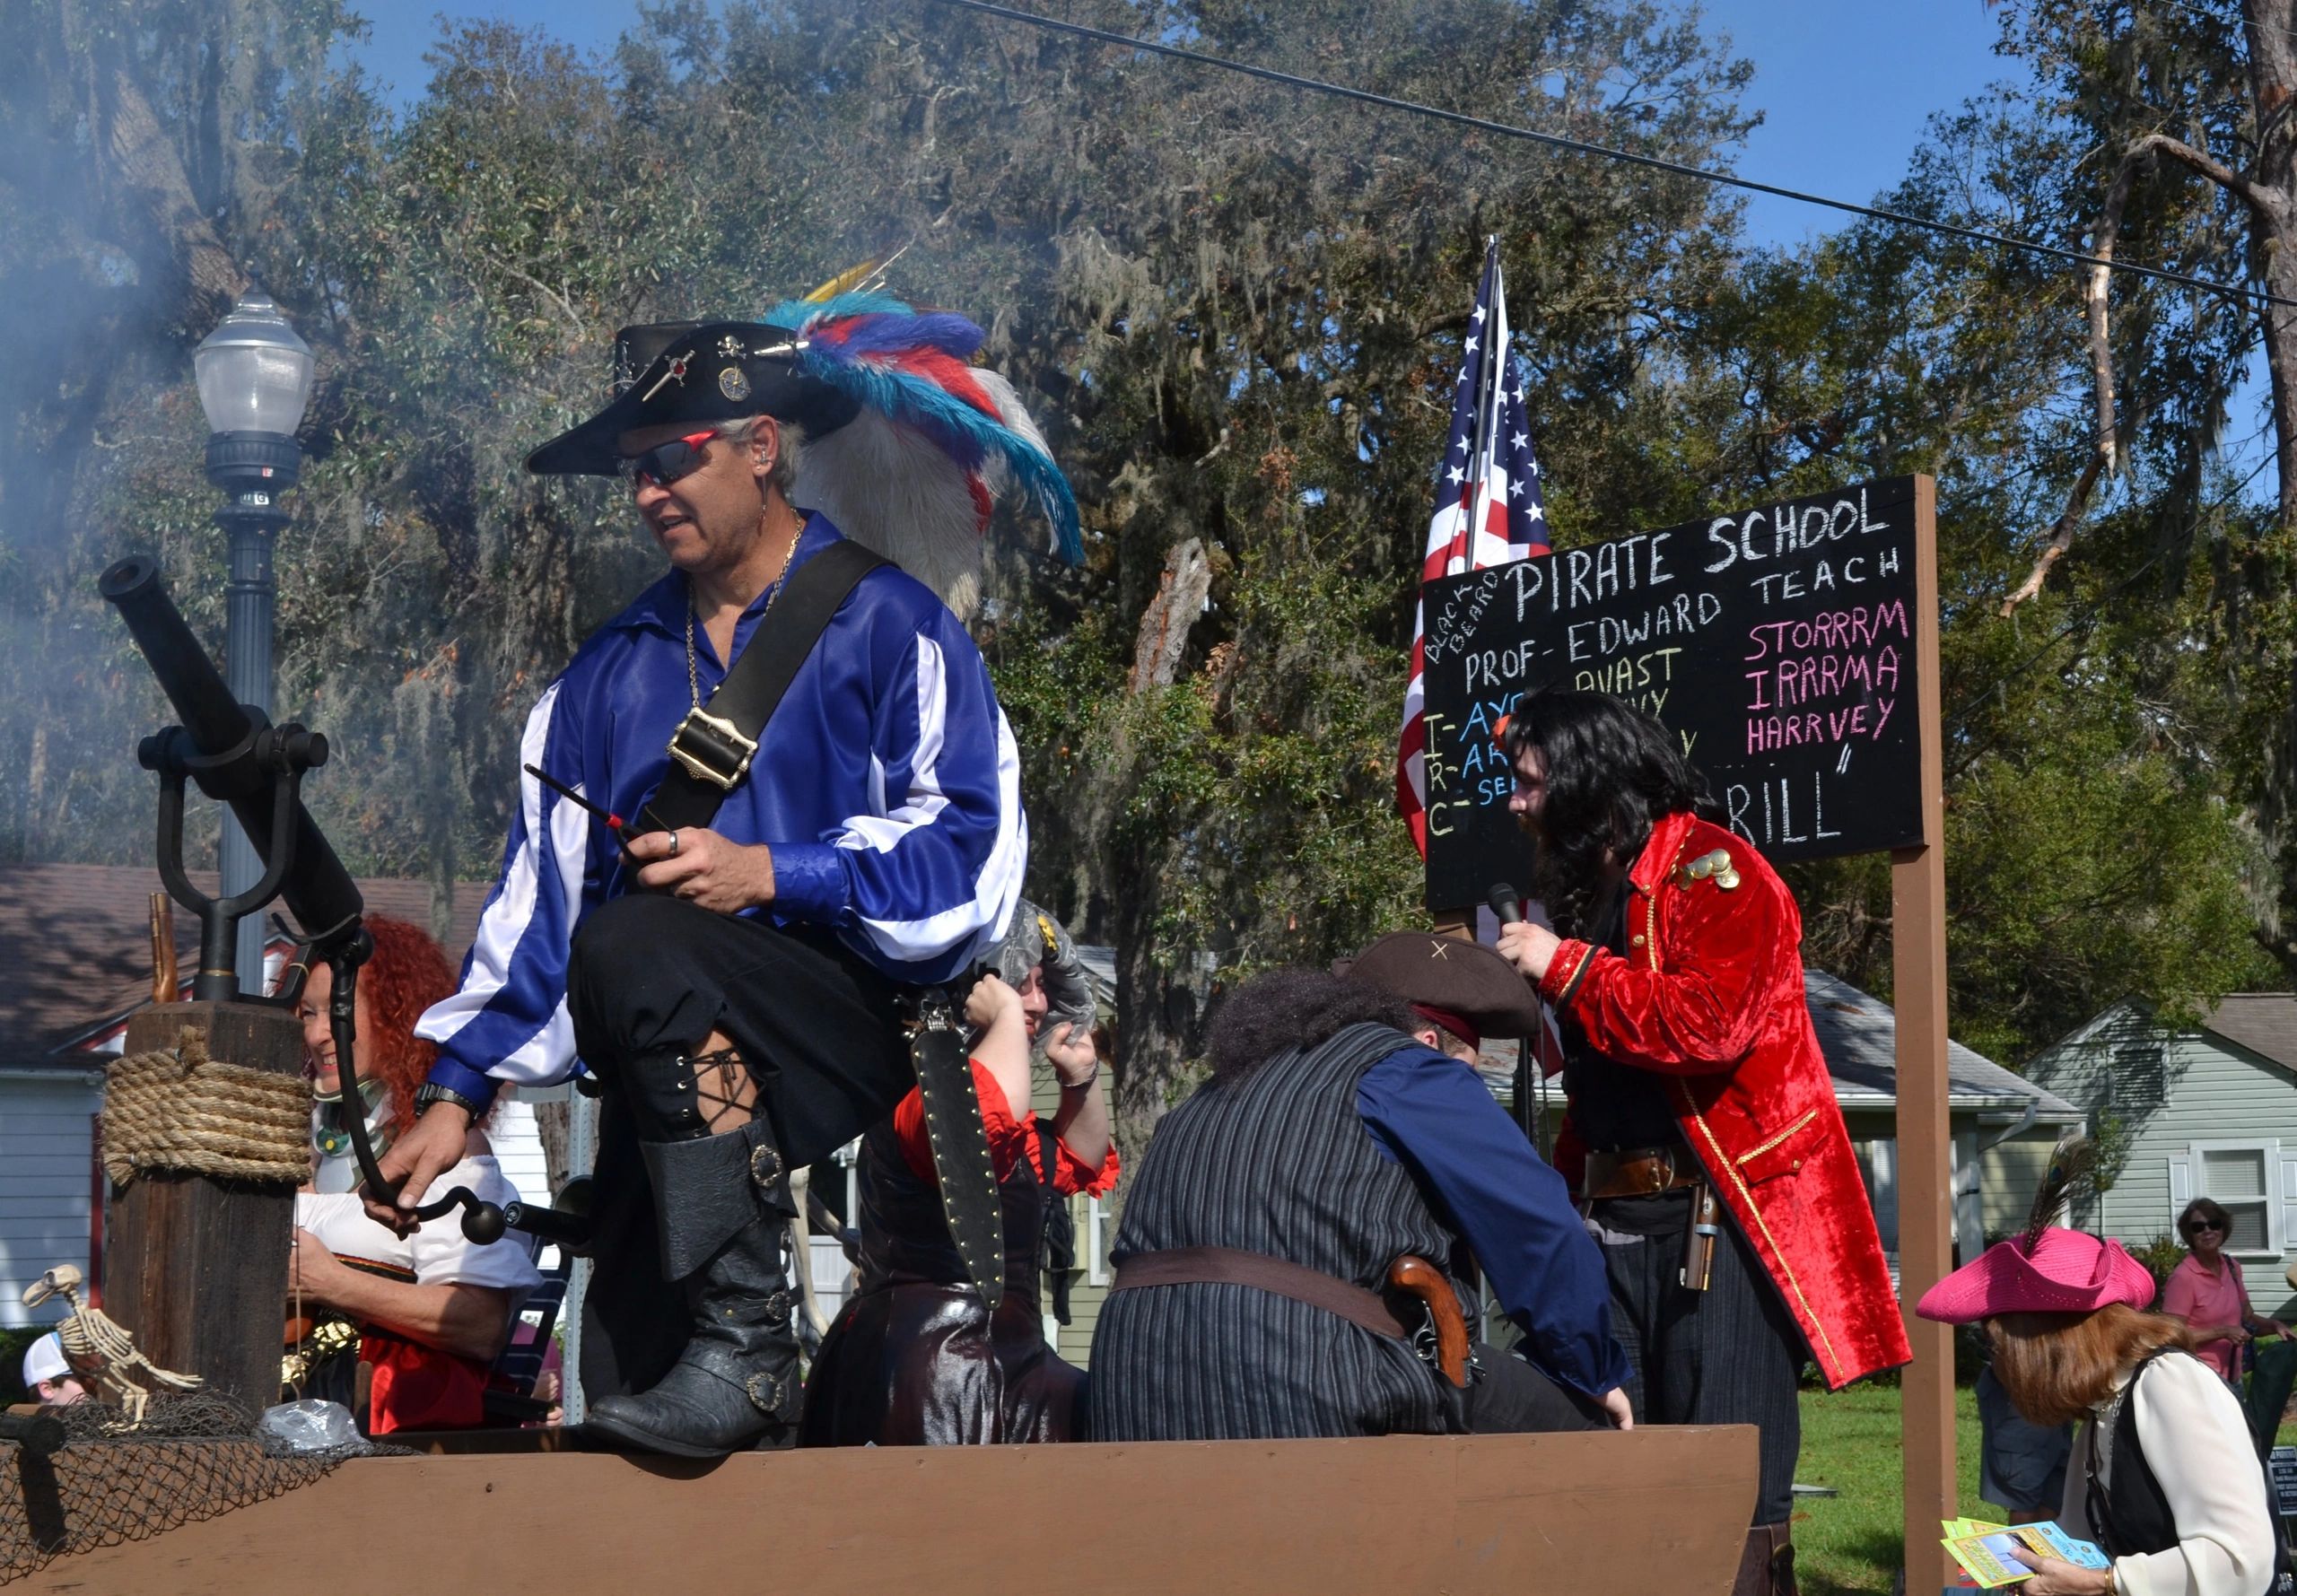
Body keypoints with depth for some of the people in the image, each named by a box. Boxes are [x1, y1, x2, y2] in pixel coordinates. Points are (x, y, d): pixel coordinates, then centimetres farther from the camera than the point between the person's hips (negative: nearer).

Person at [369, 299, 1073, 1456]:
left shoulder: (882, 625, 3)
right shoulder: (613, 672, 19)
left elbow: (973, 848, -7)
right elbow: (544, 883, 17)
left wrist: (771, 874, -16)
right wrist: (458, 1091, 10)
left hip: (850, 1032, -5)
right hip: (682, 1061, 6)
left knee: (637, 946, -34)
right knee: (620, 1381, -9)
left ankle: (744, 1348, -30)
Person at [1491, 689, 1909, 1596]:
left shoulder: (1709, 869, -6)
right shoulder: (1585, 889, 19)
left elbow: (1707, 1020, -22)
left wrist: (1564, 968, -14)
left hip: (1722, 1212, -8)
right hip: (1619, 1214, 8)